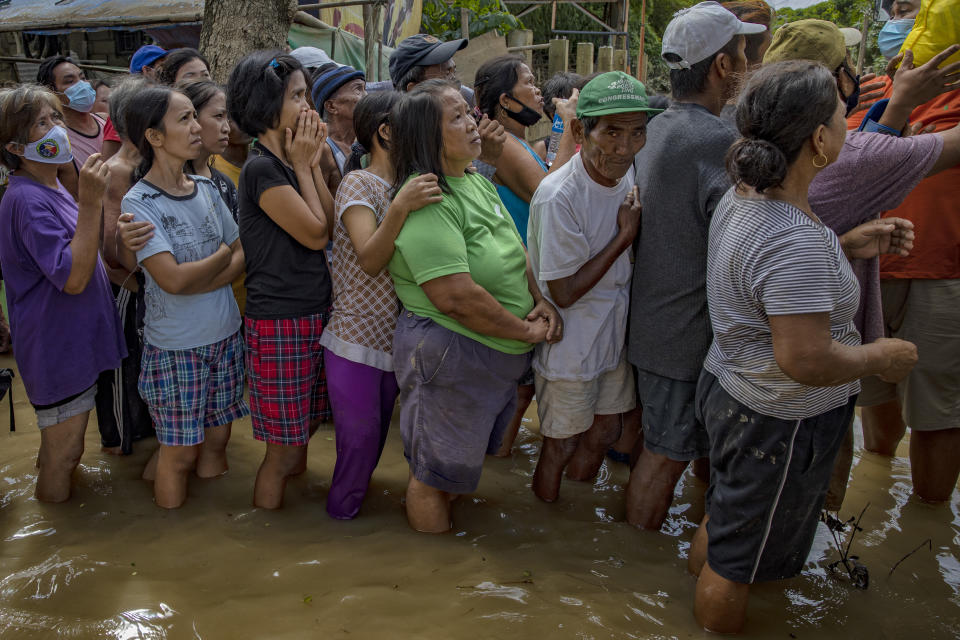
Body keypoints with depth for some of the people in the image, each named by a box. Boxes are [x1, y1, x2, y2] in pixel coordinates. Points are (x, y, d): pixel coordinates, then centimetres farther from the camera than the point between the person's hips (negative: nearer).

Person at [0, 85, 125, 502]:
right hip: (56, 353, -10)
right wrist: (89, 202, -32)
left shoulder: (52, 190, 8)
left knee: (65, 451, 24)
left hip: (76, 340, 10)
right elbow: (73, 278, -29)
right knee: (62, 456, 5)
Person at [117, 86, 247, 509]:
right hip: (176, 346, -5)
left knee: (217, 440, 16)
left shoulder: (206, 188, 4)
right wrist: (221, 256, -7)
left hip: (226, 334, 5)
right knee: (180, 452, 7)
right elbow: (173, 279, -23)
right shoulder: (139, 202, -14)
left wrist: (190, 282, -15)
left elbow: (241, 257, 1)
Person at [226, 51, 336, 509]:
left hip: (312, 315, 9)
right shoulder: (262, 168, -16)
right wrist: (303, 166, -6)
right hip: (279, 322, -9)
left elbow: (331, 226, 5)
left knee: (305, 428, 19)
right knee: (284, 446, 2)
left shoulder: (287, 164, 12)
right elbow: (316, 234, -13)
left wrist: (312, 163, 2)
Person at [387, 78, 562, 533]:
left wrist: (541, 301, -2)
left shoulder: (477, 181, 7)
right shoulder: (426, 203, -22)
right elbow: (458, 297, -29)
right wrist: (528, 331, -17)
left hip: (500, 356, 9)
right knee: (437, 471, 10)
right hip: (450, 355, -9)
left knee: (460, 461, 25)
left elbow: (514, 252, 16)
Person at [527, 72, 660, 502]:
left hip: (613, 334, 7)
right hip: (568, 347, -7)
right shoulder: (559, 196, -28)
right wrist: (625, 236, -22)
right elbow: (564, 292, -23)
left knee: (603, 433, 21)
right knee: (561, 445, 10)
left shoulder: (627, 175, -3)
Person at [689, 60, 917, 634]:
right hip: (778, 422, -9)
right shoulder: (798, 241, -33)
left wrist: (848, 246, 7)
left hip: (730, 387, 9)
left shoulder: (742, 198, -2)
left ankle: (703, 571, 54)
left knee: (726, 521, 32)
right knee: (737, 564, 14)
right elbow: (805, 361, -33)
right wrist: (881, 357, -15)